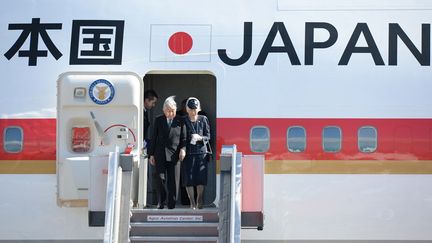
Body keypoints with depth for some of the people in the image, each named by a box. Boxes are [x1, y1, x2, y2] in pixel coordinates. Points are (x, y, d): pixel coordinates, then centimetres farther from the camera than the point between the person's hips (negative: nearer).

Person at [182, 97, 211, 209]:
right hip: (188, 152, 0)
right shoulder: (183, 121, 3)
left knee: (201, 177, 0)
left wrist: (200, 138, -14)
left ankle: (199, 201, 16)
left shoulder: (203, 119, 4)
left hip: (201, 152, 0)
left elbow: (208, 137, 5)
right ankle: (192, 202, 11)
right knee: (188, 178, -1)